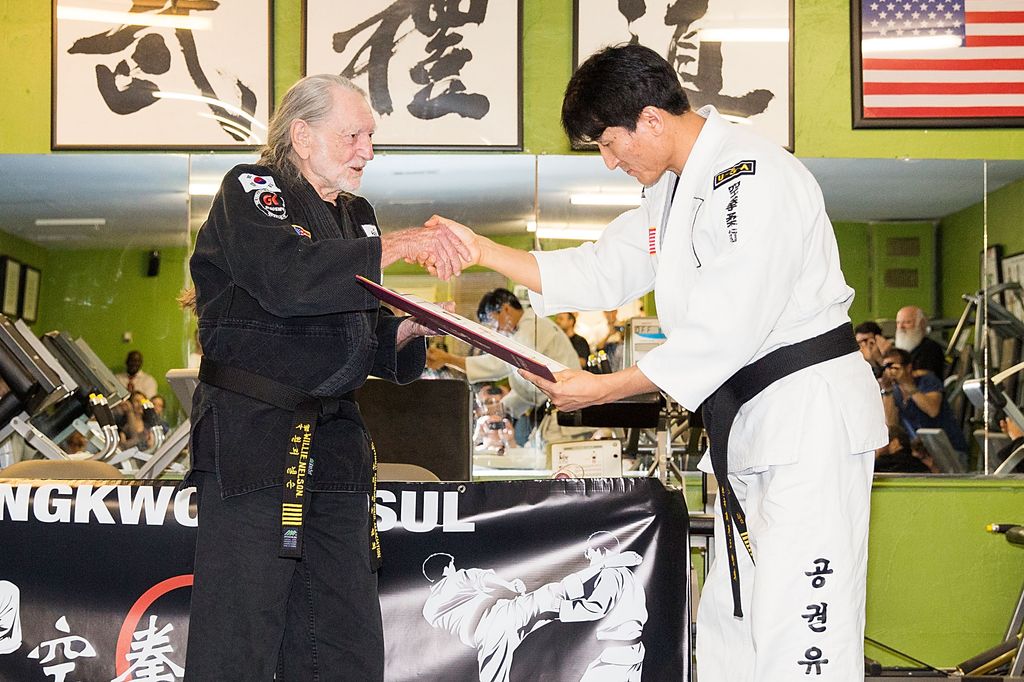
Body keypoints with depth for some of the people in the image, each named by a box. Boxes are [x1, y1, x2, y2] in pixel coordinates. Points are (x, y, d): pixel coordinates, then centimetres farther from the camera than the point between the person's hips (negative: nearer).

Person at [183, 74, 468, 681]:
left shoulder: (357, 216, 20)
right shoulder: (250, 191, -1)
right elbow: (287, 279, -23)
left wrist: (409, 329, 1)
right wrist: (397, 246, -21)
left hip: (337, 446, 7)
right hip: (253, 441, -7)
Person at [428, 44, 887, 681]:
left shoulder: (754, 178, -20)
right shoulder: (675, 187, 13)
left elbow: (723, 334, -24)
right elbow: (604, 270, 15)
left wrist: (605, 389, -18)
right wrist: (482, 250, 6)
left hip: (810, 410, -11)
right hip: (749, 424, 11)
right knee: (728, 626, 15)